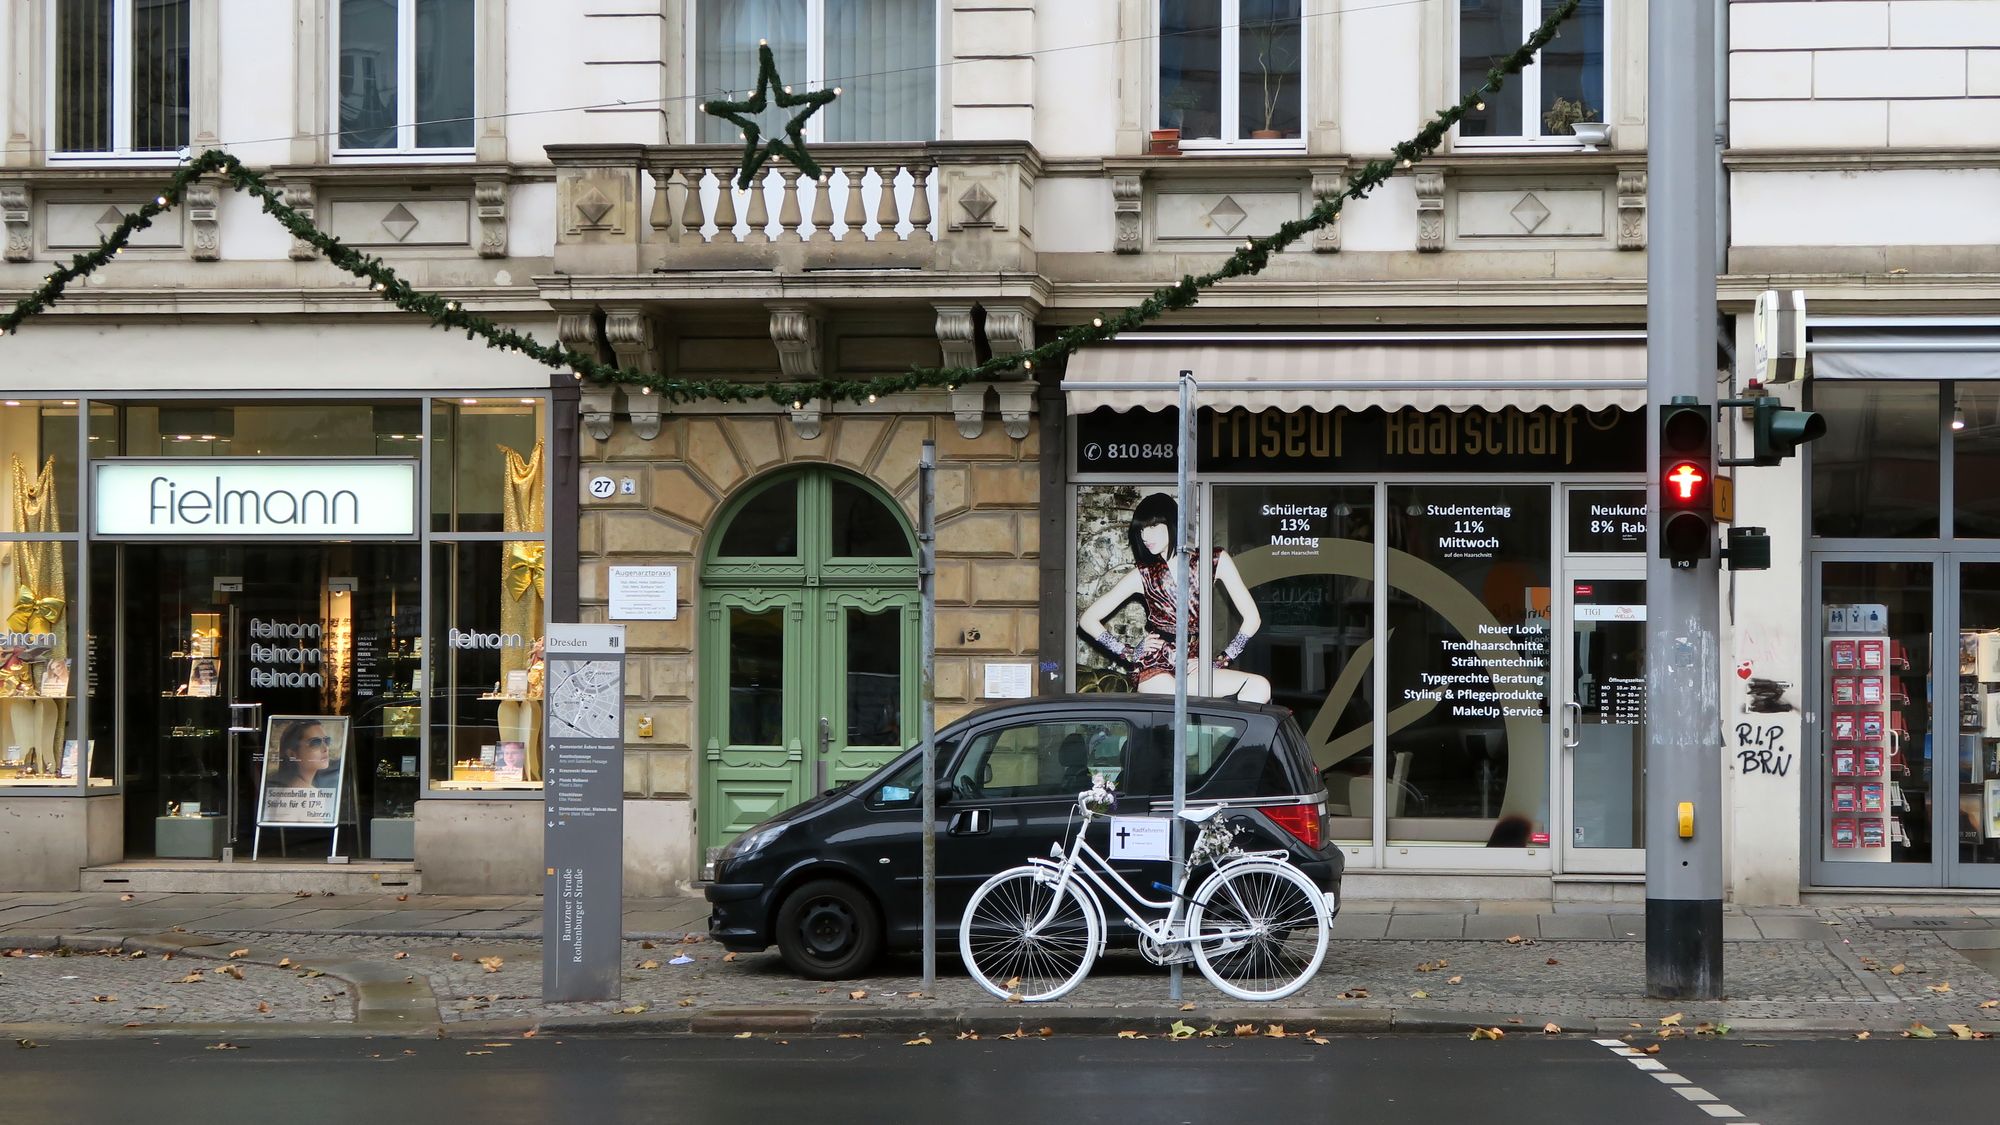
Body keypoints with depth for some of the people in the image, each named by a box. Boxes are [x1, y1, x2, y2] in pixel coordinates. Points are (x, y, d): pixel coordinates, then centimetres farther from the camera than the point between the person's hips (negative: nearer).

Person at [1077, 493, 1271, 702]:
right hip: (1155, 669, -3)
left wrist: (1221, 660, 0)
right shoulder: (1143, 575, 6)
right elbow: (1087, 620, 8)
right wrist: (1129, 653, 2)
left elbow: (1251, 618, 6)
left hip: (1193, 667, 3)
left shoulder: (1215, 561, 7)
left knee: (1259, 686, -24)